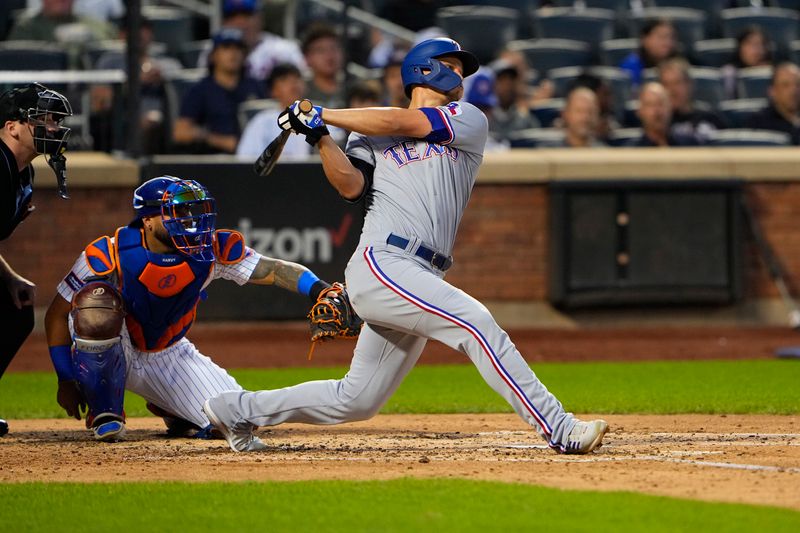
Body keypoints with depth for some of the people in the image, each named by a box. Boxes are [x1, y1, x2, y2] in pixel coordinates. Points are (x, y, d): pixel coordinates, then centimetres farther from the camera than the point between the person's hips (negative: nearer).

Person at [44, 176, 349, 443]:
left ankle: (169, 411, 22)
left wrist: (319, 289, -43)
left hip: (169, 355, 4)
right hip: (110, 355, -4)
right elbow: (57, 314, -14)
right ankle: (105, 413, -17)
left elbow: (273, 270, -24)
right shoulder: (109, 255, -24)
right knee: (98, 305, -38)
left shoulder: (212, 250, -16)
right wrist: (66, 380, -16)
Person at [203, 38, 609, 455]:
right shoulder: (371, 137, 15)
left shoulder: (468, 121, 17)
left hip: (420, 281, 4)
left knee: (356, 401, 9)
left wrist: (322, 115, 9)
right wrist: (320, 137, -13)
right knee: (475, 323, -23)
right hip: (381, 264, -4)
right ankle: (559, 429, -25)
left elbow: (400, 123, 5)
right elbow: (351, 186, -1)